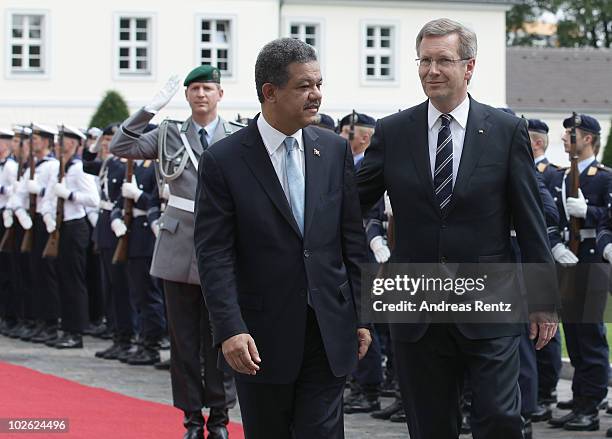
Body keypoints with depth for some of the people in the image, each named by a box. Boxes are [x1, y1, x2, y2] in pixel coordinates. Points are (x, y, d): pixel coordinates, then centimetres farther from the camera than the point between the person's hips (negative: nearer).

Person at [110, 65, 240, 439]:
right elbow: (121, 147, -4)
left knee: (219, 337, 2)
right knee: (184, 338, 5)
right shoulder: (170, 135, 6)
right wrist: (153, 107, -11)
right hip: (180, 248, 1)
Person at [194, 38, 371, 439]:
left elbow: (353, 241, 9)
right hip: (261, 338, -2)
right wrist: (230, 330, -18)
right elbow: (214, 255, -10)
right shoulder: (224, 161, -6)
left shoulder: (335, 151, 5)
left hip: (329, 333, 2)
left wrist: (361, 316, 6)